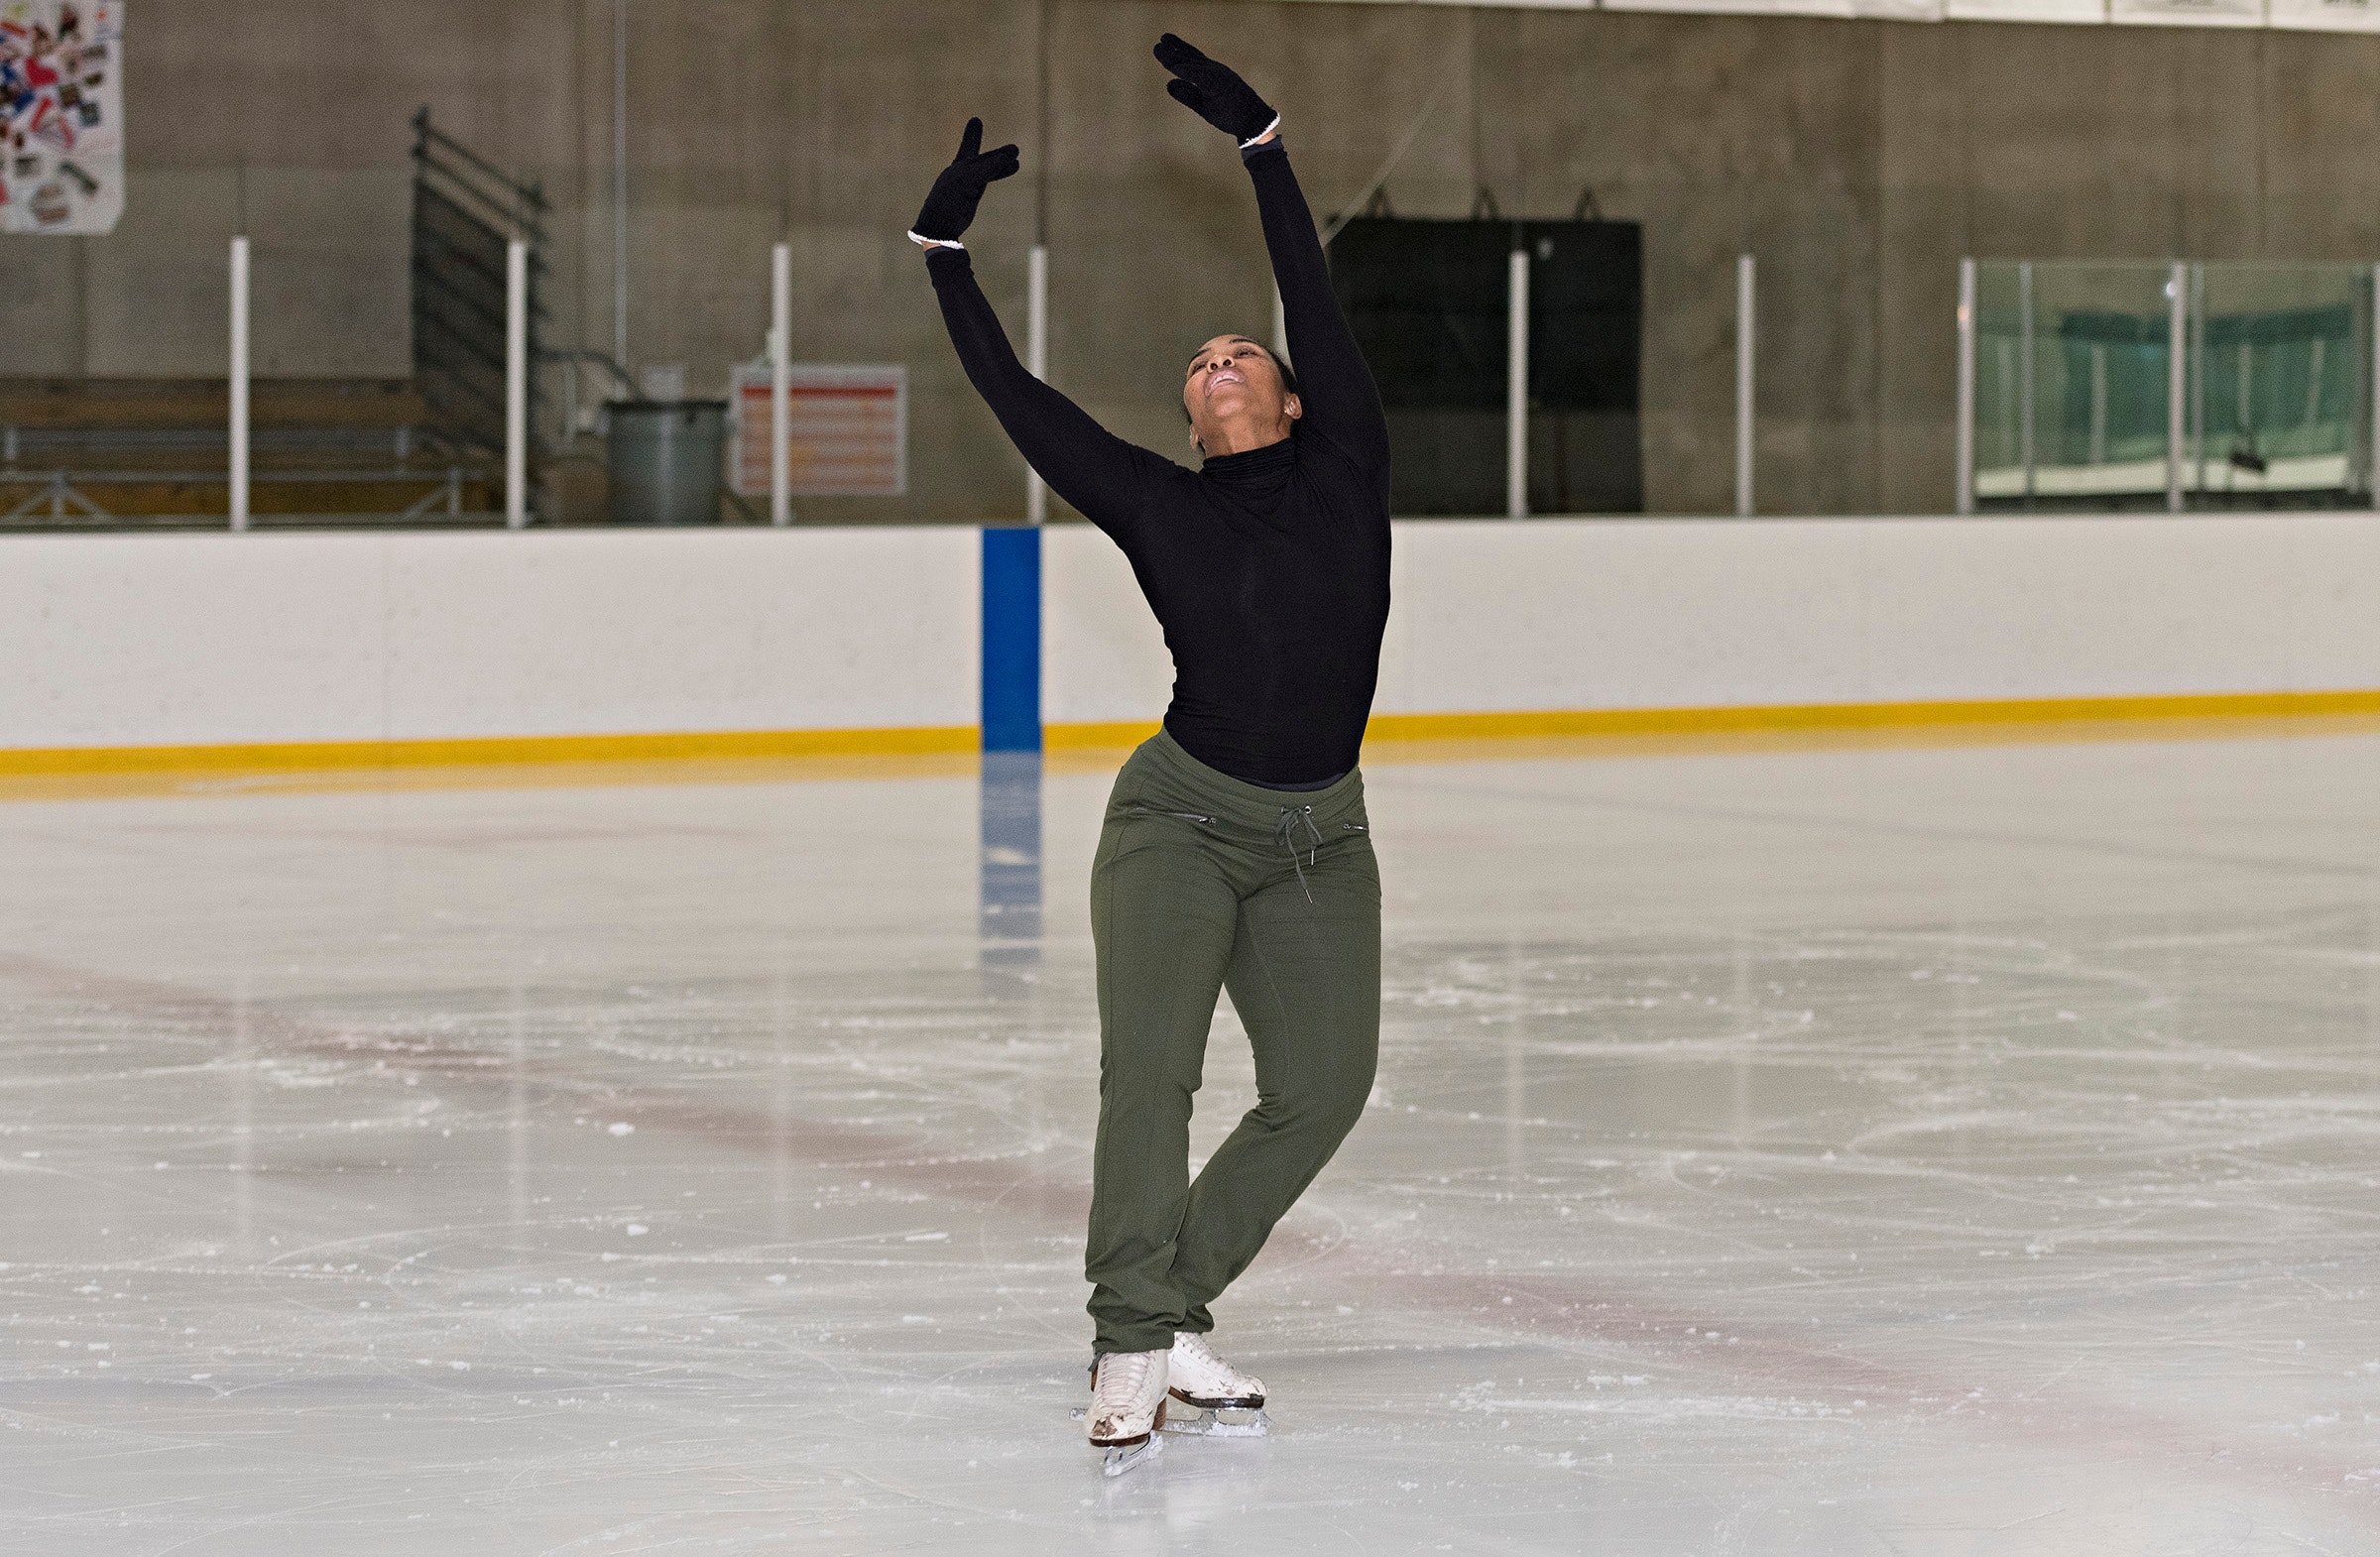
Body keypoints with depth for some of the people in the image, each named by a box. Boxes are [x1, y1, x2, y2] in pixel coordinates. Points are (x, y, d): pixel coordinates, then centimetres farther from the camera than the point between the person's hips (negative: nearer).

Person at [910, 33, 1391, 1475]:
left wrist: (1262, 142, -11)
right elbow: (1018, 400, 1)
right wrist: (947, 251, -2)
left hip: (1319, 841, 2)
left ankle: (1175, 1307, 12)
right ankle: (1131, 1345, -21)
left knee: (1322, 1094, -1)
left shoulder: (1345, 475, 2)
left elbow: (1318, 307, -6)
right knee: (1149, 1065, -20)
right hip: (1183, 815, -2)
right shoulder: (1159, 509, 2)